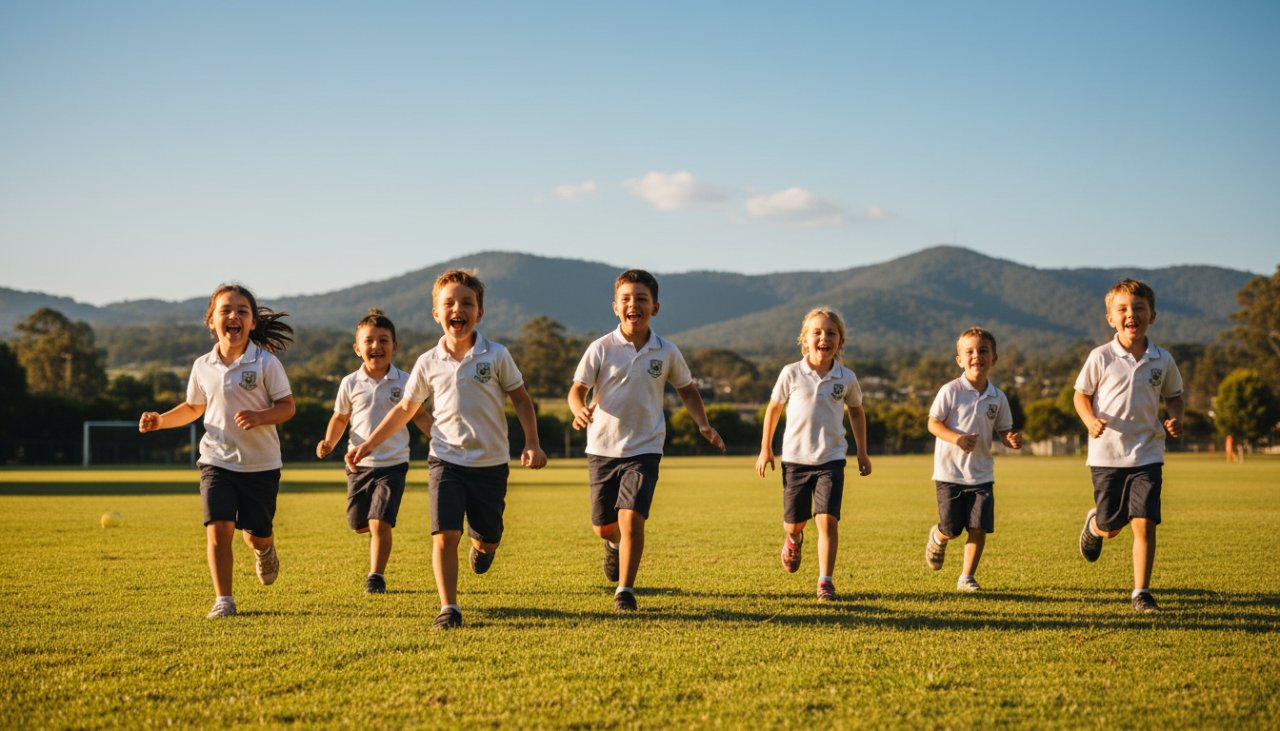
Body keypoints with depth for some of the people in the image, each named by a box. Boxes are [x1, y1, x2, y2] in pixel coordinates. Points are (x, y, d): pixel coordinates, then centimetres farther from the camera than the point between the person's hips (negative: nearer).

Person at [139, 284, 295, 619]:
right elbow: (194, 408, 17)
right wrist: (161, 420, 2)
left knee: (257, 534, 9)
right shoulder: (203, 366, 2)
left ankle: (265, 551, 47)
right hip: (216, 461, 2)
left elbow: (287, 406, -8)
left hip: (260, 464, -1)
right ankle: (223, 600, -4)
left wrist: (259, 417, -26)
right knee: (219, 527, -14)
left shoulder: (266, 362, -10)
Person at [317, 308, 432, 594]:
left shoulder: (404, 381, -3)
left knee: (380, 523, -14)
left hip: (393, 465, -2)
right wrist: (329, 442, -6)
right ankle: (379, 536, 45)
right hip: (359, 464, 2)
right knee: (359, 525, 10)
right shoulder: (350, 384, -1)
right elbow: (340, 418, 11)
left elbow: (419, 415, 10)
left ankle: (376, 576, 2)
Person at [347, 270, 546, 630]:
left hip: (490, 464, 0)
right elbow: (405, 408, 10)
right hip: (446, 461, 0)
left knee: (489, 538, 9)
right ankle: (449, 608, -5)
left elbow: (520, 398, 4)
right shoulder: (428, 363, -1)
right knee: (445, 535, -13)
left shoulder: (496, 356, -5)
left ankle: (482, 544, 47)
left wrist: (532, 443, -6)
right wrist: (368, 444, 7)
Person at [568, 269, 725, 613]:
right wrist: (580, 410, -29)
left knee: (632, 517, -17)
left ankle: (625, 591, -3)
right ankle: (615, 545, 48)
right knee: (603, 526, 10)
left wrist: (703, 425, 0)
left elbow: (687, 389, 14)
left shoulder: (667, 352, 0)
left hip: (644, 448, 0)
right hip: (603, 448, 1)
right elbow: (577, 389, -6)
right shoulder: (601, 349, -6)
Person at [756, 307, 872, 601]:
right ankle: (793, 539, 48)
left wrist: (862, 452, 16)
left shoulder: (846, 378, -1)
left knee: (828, 519, -14)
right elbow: (774, 408, 7)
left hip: (831, 459, 0)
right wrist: (765, 449, 8)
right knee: (794, 521, 10)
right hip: (795, 458, 0)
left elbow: (856, 411, 16)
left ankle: (826, 582, -6)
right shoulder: (792, 374, -5)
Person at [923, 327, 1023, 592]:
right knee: (951, 529, 2)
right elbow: (933, 423, -8)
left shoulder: (997, 398, 3)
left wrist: (1012, 440, -13)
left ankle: (967, 577, 11)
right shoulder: (950, 391, -9)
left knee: (979, 528, -4)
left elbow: (1003, 431, 11)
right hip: (950, 471, -3)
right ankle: (937, 538, 39)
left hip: (982, 474, 3)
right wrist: (956, 438, -24)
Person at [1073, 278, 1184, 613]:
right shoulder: (1101, 357, -7)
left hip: (1147, 455, 1)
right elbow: (1081, 395, 3)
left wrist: (1175, 419, -4)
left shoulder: (1162, 360, 0)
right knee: (1111, 528, 6)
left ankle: (1141, 592, 2)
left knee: (1145, 523, -10)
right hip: (1107, 455, -1)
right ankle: (1093, 524, 44)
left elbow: (1173, 395, 16)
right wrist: (1090, 420, -16)